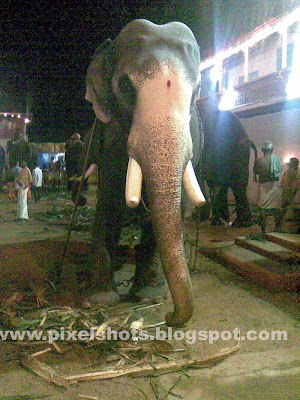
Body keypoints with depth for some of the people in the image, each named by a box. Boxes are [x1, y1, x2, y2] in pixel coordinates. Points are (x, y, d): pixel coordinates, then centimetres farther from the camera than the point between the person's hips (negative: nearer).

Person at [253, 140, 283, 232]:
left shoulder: (258, 161, -7)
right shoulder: (277, 158, -4)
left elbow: (255, 171, 7)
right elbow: (280, 169, 10)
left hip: (263, 185, -1)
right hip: (275, 184, 1)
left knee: (262, 208, 3)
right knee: (276, 207, 11)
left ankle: (263, 229, 2)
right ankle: (277, 227, 16)